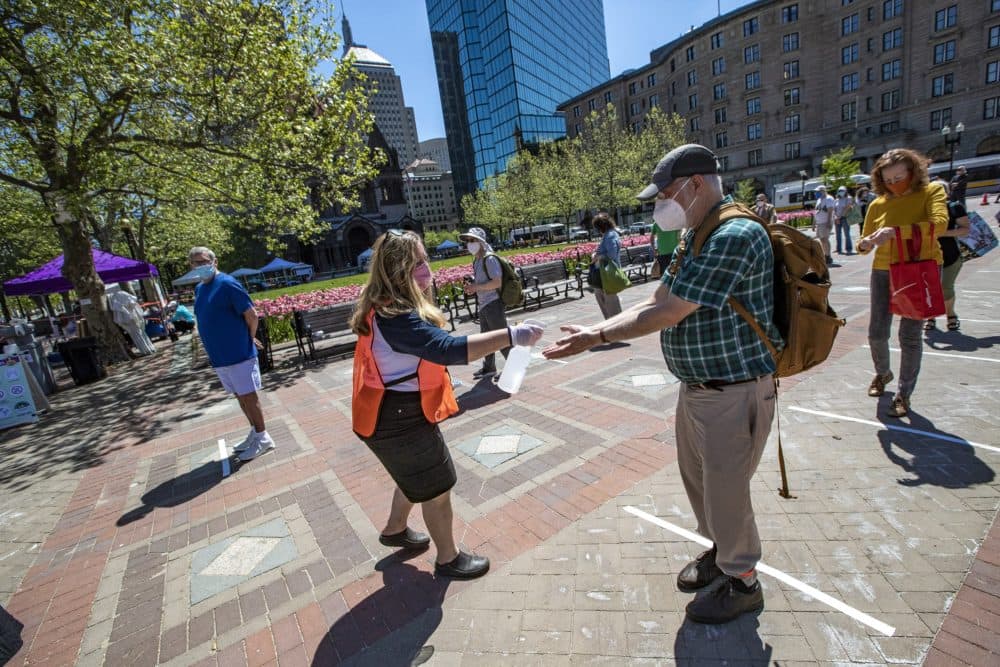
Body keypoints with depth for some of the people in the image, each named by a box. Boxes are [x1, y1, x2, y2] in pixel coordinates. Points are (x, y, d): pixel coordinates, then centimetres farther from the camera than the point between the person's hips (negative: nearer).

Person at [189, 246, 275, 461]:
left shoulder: (227, 284, -14)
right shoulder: (199, 289, 11)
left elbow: (252, 316, -16)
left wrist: (249, 339, -2)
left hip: (239, 354, -8)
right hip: (219, 356, 8)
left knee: (249, 396, 1)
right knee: (241, 397, 17)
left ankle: (263, 438, 13)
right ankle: (255, 433, 31)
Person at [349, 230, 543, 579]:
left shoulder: (387, 308, 3)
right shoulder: (396, 318, -31)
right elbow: (449, 349, -42)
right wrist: (511, 335, -44)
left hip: (399, 412, 10)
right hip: (399, 419, -10)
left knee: (417, 475, 29)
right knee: (438, 486, 8)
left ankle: (395, 529, 52)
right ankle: (448, 559, 30)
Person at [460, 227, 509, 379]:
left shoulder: (489, 259, -15)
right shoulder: (476, 261, 12)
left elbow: (497, 282, -23)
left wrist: (476, 287, -19)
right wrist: (472, 286, 2)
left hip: (493, 303, -10)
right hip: (483, 304, 10)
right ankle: (488, 367, 32)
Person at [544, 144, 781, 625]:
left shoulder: (735, 235, -24)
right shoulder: (695, 236, 8)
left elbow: (668, 314, -26)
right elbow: (656, 302, 6)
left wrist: (597, 337, -19)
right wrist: (595, 332, -3)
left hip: (734, 392, -9)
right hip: (696, 385, 9)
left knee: (725, 489, 9)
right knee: (697, 477, 23)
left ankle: (742, 581, 35)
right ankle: (721, 549, 49)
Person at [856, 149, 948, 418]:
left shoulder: (931, 192, -4)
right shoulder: (878, 204, 4)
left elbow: (939, 223, -23)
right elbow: (864, 245, 6)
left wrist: (895, 231, -35)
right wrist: (864, 244, -18)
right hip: (884, 272, 3)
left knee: (909, 334, -2)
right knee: (877, 332, 4)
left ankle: (904, 394, 12)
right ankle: (882, 374, 34)